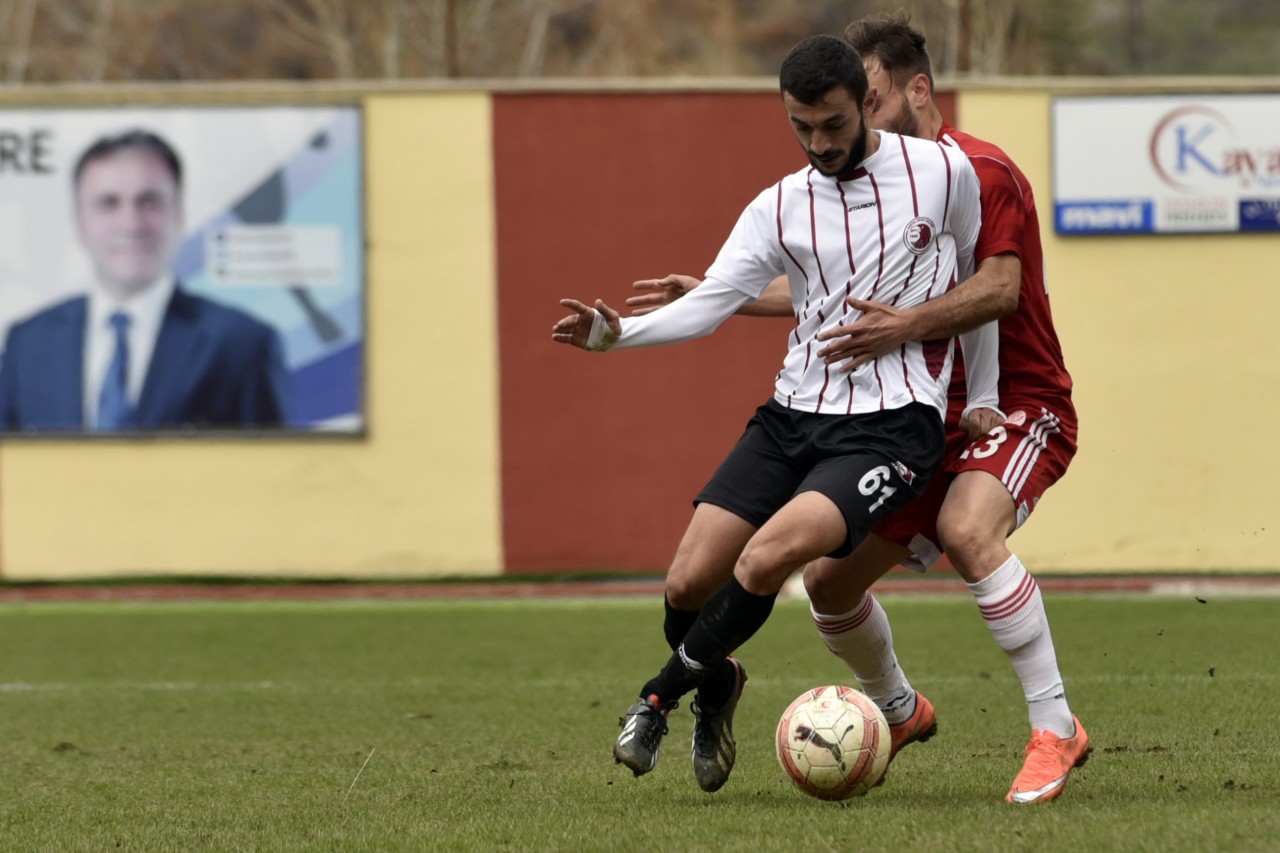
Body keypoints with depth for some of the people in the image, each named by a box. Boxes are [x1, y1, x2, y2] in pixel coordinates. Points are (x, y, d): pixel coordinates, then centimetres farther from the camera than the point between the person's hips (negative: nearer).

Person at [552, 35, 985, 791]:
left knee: (764, 559, -26)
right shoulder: (781, 209, 7)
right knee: (691, 580, -7)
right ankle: (715, 688, 27)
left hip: (891, 424, -4)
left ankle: (661, 696, -3)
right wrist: (617, 332, -17)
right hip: (794, 415, 4)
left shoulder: (942, 173, -1)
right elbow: (711, 304, 0)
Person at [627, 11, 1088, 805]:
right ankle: (900, 711, 33)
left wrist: (909, 324, -42)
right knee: (830, 580, 5)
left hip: (1021, 407, -8)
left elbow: (1000, 287, -29)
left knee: (967, 529, -36)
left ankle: (1056, 730, -29)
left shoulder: (980, 172, -15)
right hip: (927, 416, 8)